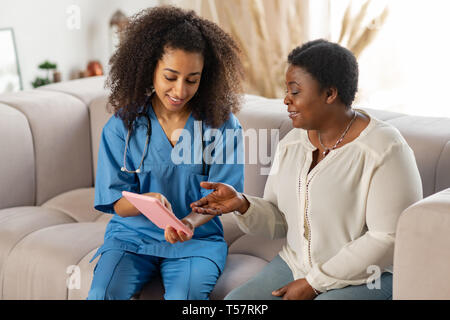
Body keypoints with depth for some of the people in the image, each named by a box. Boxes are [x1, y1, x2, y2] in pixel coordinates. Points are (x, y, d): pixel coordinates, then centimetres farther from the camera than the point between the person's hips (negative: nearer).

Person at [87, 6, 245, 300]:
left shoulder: (222, 124, -3)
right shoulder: (122, 126, -2)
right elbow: (117, 202, -3)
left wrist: (190, 222, -26)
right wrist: (146, 202, -27)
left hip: (197, 240, -1)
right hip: (132, 234, 1)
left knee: (184, 297, -30)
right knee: (102, 294, -25)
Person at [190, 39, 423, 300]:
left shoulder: (384, 150, -15)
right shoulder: (292, 143, 6)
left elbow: (389, 239, -19)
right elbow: (279, 221, 10)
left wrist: (314, 284, -17)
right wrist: (242, 205, -12)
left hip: (365, 278, -6)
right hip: (294, 266, 6)